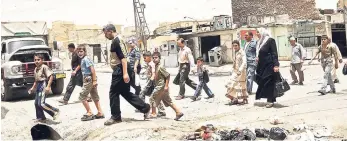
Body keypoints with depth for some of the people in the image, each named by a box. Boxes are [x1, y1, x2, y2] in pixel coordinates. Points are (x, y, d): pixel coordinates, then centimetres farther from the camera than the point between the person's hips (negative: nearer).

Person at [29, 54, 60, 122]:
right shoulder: (35, 69, 15)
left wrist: (48, 86, -23)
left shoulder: (44, 67, -11)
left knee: (41, 103, -15)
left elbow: (51, 76, -17)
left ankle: (55, 111, -3)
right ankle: (41, 118, 21)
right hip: (38, 86, 9)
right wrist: (33, 88, 23)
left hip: (43, 86, -9)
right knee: (36, 103, 9)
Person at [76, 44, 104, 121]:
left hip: (89, 80, -10)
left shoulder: (86, 59, -14)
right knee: (95, 97, 11)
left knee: (82, 96, -3)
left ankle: (89, 113, 0)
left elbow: (92, 69, -20)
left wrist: (94, 80, -23)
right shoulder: (83, 59, 15)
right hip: (88, 80, 10)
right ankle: (100, 113, 15)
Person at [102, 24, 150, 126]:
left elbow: (123, 57, -22)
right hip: (119, 71, 10)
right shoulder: (115, 41, 18)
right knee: (125, 93, 12)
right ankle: (145, 108, 14)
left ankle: (116, 117, 9)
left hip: (120, 71, -10)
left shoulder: (117, 41, -13)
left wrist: (125, 73, -27)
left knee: (113, 93, -1)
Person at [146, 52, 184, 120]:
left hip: (161, 86, -9)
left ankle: (153, 114, 11)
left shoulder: (160, 67, -17)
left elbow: (168, 76, -19)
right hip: (159, 86, 9)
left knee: (153, 98, 1)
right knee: (168, 101, 11)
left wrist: (166, 86, -20)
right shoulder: (156, 66, 10)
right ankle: (178, 112, 10)